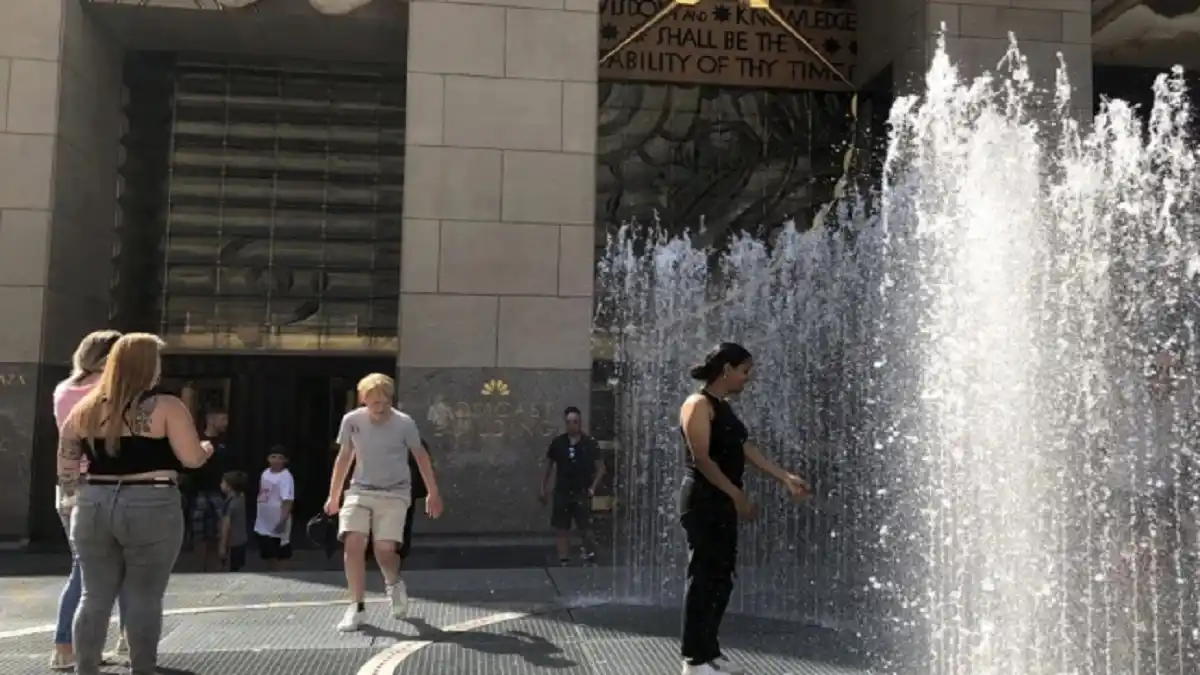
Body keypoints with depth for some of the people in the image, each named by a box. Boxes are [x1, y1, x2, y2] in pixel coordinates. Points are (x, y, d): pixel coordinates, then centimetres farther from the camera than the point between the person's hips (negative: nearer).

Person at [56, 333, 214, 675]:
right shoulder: (166, 407, -8)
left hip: (93, 508, 5)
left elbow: (65, 467, 11)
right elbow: (192, 458, -9)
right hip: (151, 511, -5)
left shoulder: (85, 409, 8)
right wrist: (207, 448, 11)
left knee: (95, 597, 12)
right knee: (144, 598, 3)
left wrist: (76, 498, 22)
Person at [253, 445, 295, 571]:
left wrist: (282, 521, -30)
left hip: (277, 524, -8)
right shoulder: (265, 473, 8)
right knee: (268, 555, 17)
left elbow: (288, 501, -23)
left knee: (277, 557, 2)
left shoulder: (286, 477, -17)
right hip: (263, 524, 8)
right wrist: (258, 515, 19)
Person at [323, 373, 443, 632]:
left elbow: (421, 456, 1)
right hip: (359, 491, 2)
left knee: (385, 550, -12)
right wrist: (333, 496, 13)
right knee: (353, 544, -14)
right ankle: (356, 607, 1)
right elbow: (344, 457, 9)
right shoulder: (351, 420, -6)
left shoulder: (404, 423, -13)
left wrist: (433, 493, 3)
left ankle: (394, 584, 24)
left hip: (394, 494, -2)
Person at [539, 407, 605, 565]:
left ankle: (590, 555, 20)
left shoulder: (589, 443, -5)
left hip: (581, 493, -3)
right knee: (560, 529, 4)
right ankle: (563, 560, 14)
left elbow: (600, 467, 0)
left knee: (585, 529, -4)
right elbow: (549, 466, 10)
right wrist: (543, 488, 8)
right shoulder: (558, 442, 1)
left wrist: (592, 488, -9)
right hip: (561, 492, 3)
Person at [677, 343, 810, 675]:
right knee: (703, 578, -5)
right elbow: (702, 459, -18)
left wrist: (787, 478, 8)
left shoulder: (724, 408, 17)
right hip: (703, 501, -9)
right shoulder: (699, 404, -12)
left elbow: (748, 450, 14)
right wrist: (738, 495, -20)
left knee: (721, 578, 12)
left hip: (722, 503, 9)